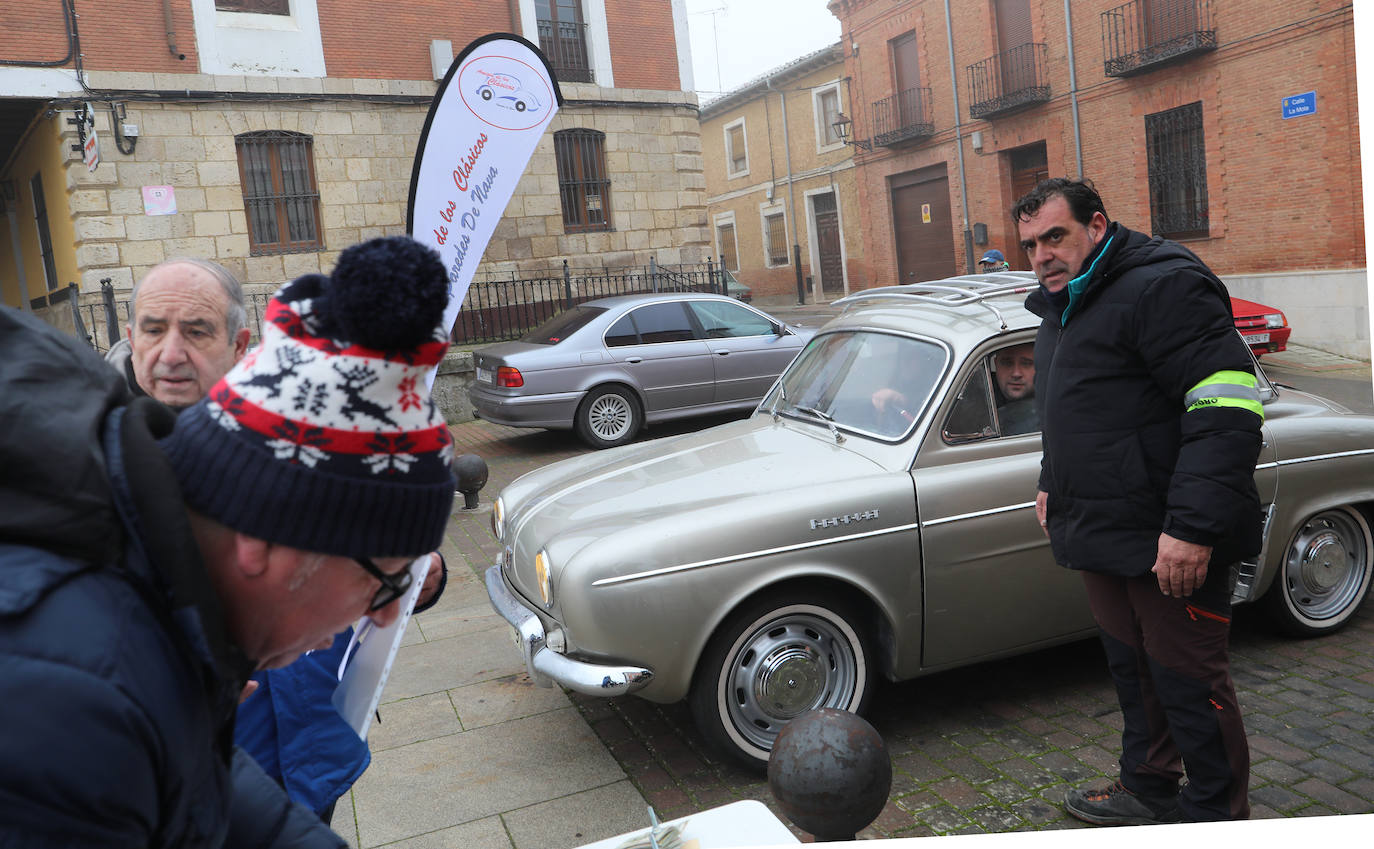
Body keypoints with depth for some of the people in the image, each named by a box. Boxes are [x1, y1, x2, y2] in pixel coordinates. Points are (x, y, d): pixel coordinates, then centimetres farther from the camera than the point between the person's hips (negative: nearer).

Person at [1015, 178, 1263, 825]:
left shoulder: (1163, 286, -16)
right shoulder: (1062, 306, 15)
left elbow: (1229, 411, -24)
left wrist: (1192, 528, -27)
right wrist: (1054, 481, 25)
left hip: (1172, 540, -9)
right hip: (1102, 534, 9)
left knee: (1188, 680, 3)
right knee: (1132, 668, 19)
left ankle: (1217, 819, 21)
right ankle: (1148, 790, 36)